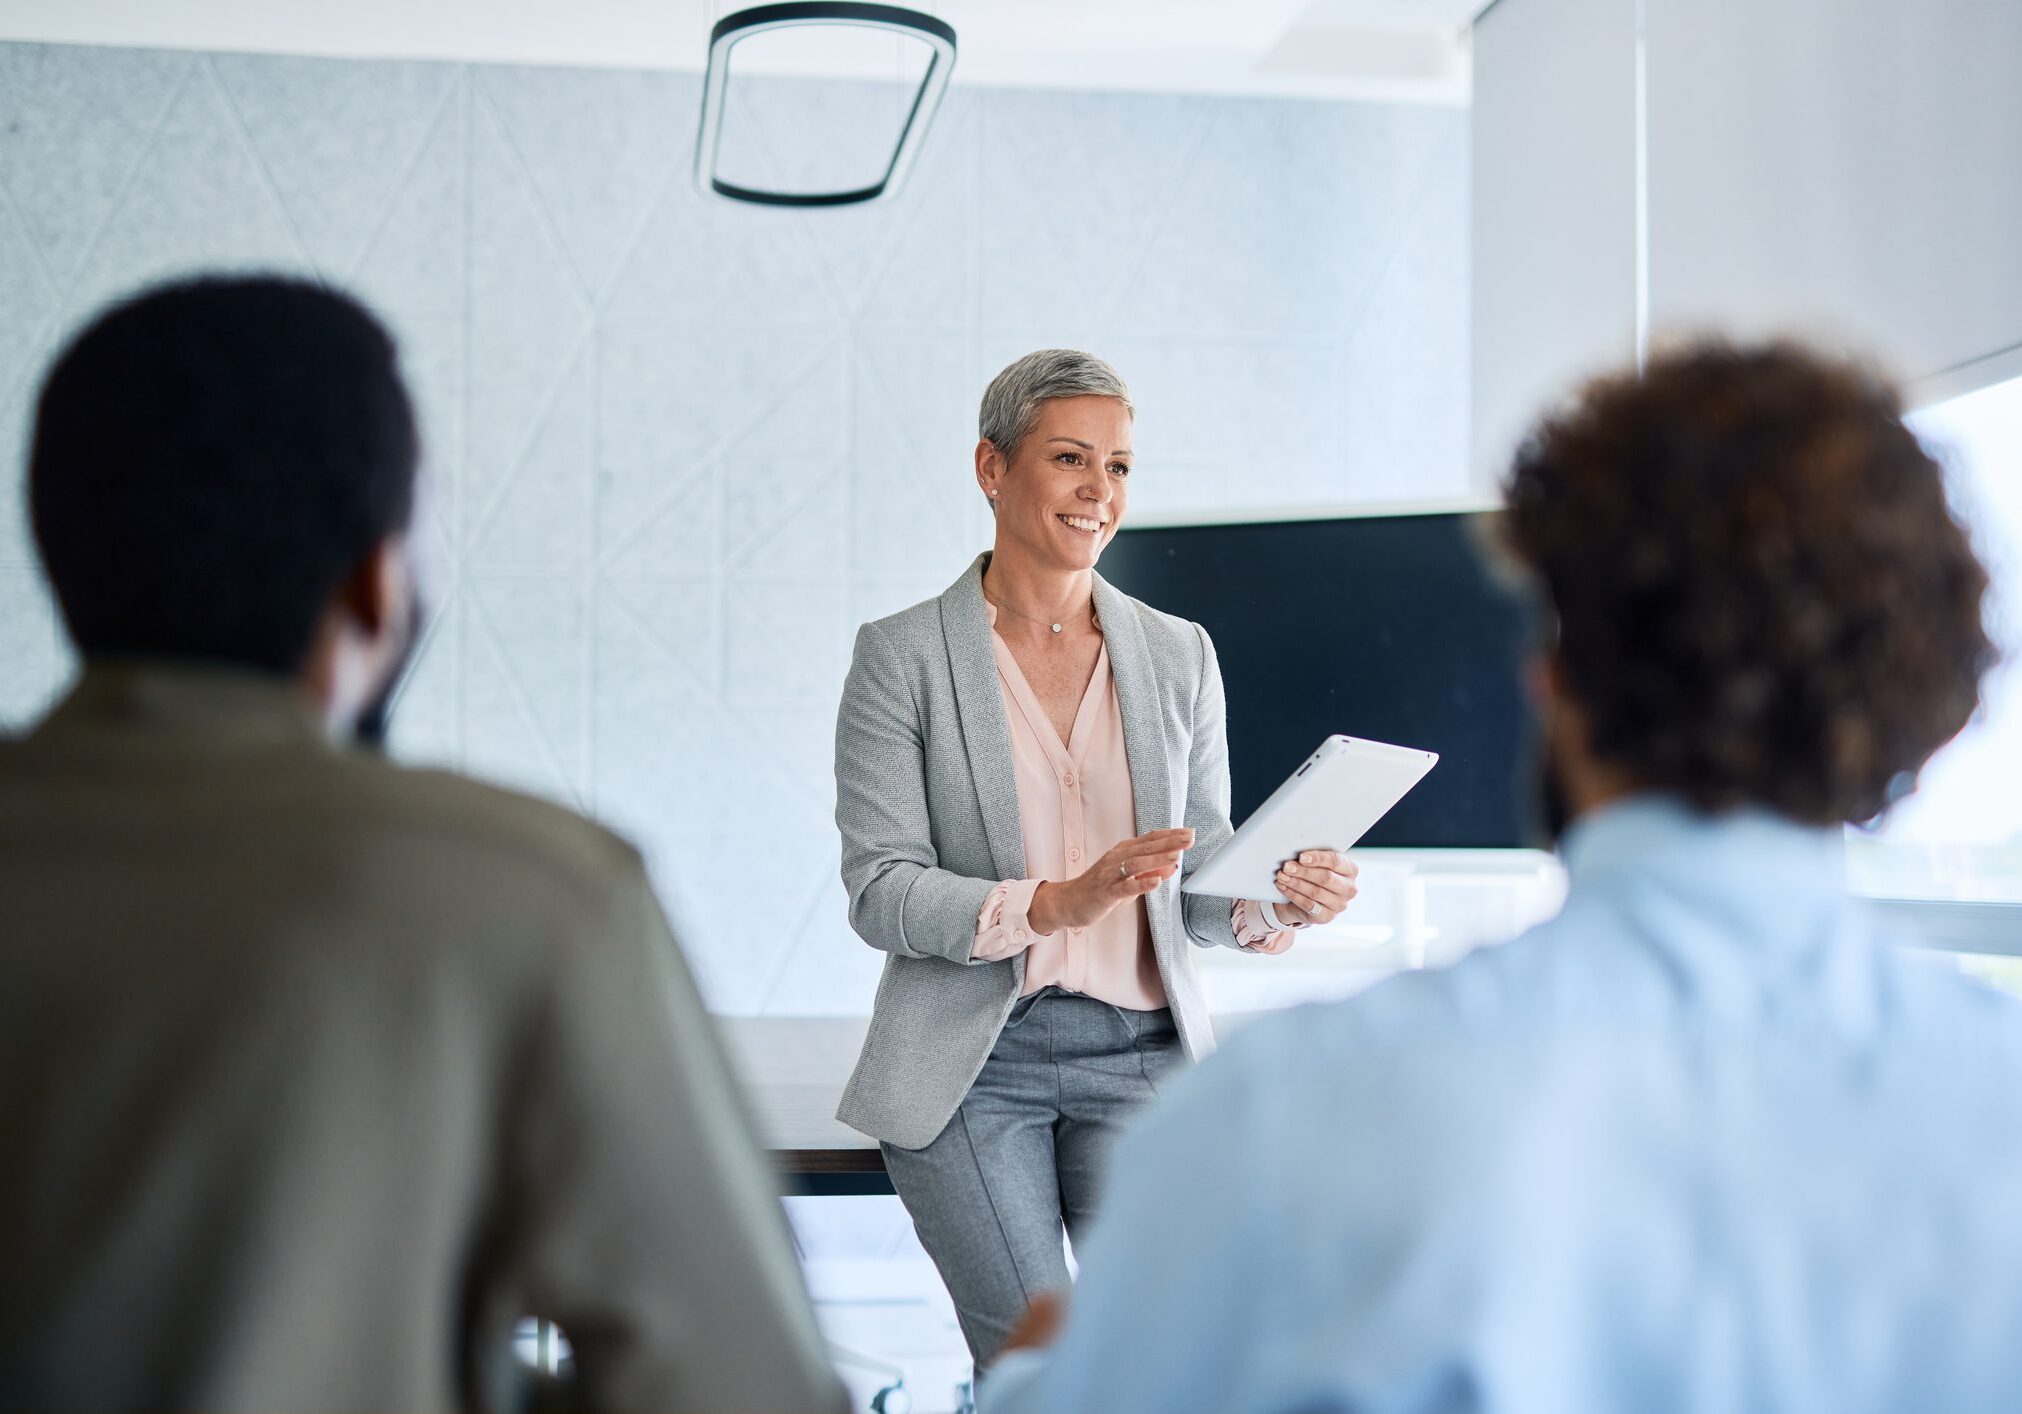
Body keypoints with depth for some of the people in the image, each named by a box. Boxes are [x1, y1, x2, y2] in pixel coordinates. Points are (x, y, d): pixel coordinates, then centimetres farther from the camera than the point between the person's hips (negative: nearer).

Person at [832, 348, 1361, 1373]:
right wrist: (1055, 904, -22)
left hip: (1140, 1057, 3)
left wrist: (1277, 900, -11)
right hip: (972, 1065, -3)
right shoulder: (902, 656, -1)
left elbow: (1201, 881, 12)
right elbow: (879, 891, -8)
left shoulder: (1178, 655, 10)